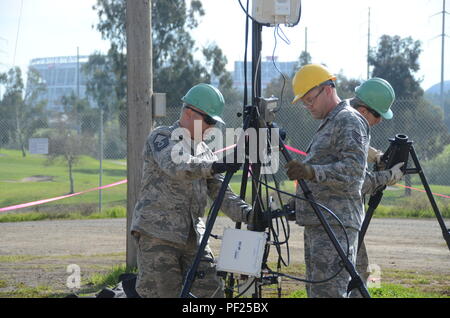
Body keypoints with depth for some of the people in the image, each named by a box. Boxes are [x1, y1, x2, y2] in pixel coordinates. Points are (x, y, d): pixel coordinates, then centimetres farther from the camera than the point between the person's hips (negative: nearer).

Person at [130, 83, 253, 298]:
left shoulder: (204, 151, 19)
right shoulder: (161, 137, -2)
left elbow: (220, 192, 11)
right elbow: (175, 166, -24)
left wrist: (245, 212, -8)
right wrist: (214, 166, -38)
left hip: (193, 237, 7)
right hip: (158, 234, -7)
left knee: (211, 292, -1)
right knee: (163, 293, -8)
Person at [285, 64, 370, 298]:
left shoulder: (349, 121, -8)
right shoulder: (328, 123, 24)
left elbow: (353, 171, -21)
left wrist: (312, 171, -31)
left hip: (336, 224, -11)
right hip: (316, 223, 11)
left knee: (328, 290, -17)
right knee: (314, 289, 9)